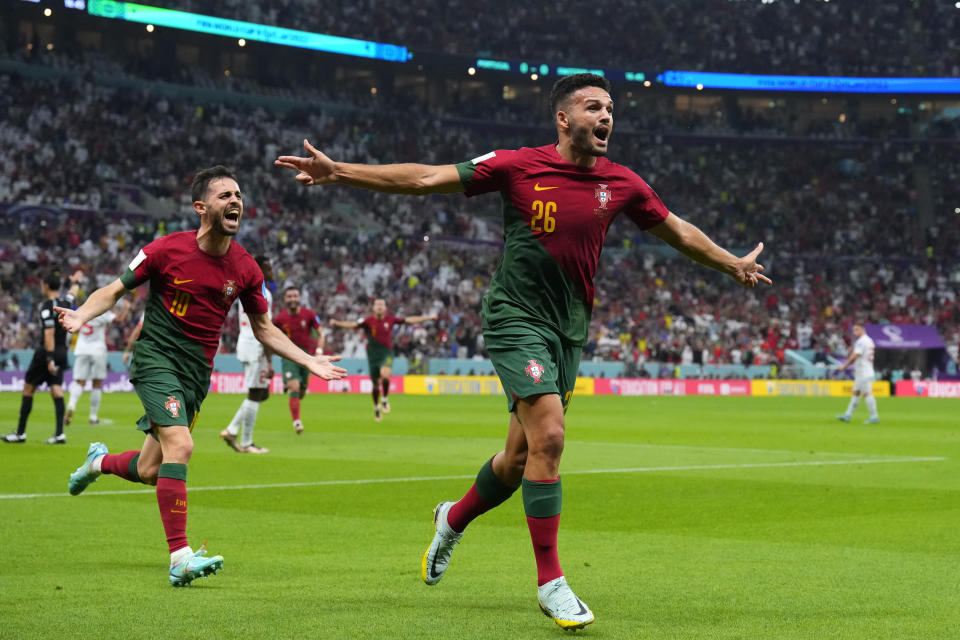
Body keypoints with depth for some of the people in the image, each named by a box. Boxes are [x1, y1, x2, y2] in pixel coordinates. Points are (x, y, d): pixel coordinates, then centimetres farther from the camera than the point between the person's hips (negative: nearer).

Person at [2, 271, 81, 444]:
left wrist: (49, 359, -25)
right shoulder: (64, 302, 8)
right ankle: (59, 433, -9)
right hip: (62, 352, 7)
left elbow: (49, 334, -21)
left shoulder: (46, 307, -14)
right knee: (56, 390, 2)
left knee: (28, 389, 2)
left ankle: (20, 433, 4)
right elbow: (72, 293, 33)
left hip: (46, 352, -7)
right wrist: (75, 282, 56)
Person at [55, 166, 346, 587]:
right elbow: (115, 290, 0)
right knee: (180, 445, -24)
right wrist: (81, 315, -20)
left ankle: (99, 462, 43)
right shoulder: (167, 249, -10)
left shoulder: (245, 269, 0)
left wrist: (309, 361, 4)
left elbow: (263, 328, 13)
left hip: (197, 373, 4)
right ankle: (180, 558, -23)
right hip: (156, 358, -4)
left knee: (149, 472, 7)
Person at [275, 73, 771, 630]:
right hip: (518, 318, -5)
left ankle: (454, 519, 39)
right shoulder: (519, 166, -8)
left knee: (523, 454, 8)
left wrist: (733, 265, 28)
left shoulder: (621, 183, 4)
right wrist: (338, 171, -11)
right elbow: (425, 179, -6)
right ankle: (550, 581, -10)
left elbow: (677, 230, 21)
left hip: (570, 330, 5)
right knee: (548, 436, -19)